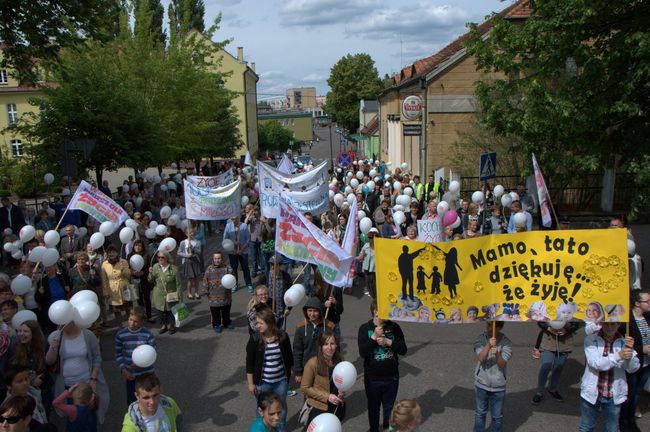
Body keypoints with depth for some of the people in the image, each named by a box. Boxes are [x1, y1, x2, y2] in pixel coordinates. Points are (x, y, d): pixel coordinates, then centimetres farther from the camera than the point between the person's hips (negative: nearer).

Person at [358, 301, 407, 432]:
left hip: (392, 377, 1)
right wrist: (374, 337, -27)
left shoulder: (394, 327, -7)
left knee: (389, 408, 16)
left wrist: (387, 341, -22)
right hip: (372, 378, -1)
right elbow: (362, 352, -18)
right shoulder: (365, 328, -11)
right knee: (373, 408, 19)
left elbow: (403, 350, -9)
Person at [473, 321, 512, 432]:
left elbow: (502, 364, -19)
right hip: (481, 384, 1)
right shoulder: (481, 339, -10)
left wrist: (497, 354, -39)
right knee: (480, 413, 18)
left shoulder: (506, 342, -12)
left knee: (497, 416, 13)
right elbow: (481, 358, -22)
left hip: (498, 386, -1)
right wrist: (488, 345, -38)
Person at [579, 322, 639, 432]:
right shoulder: (591, 340, -9)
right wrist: (618, 356, -34)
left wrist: (630, 350, -28)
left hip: (614, 396, 2)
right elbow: (595, 363, -21)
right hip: (591, 393, -1)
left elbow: (632, 368, -10)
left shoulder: (624, 342, -3)